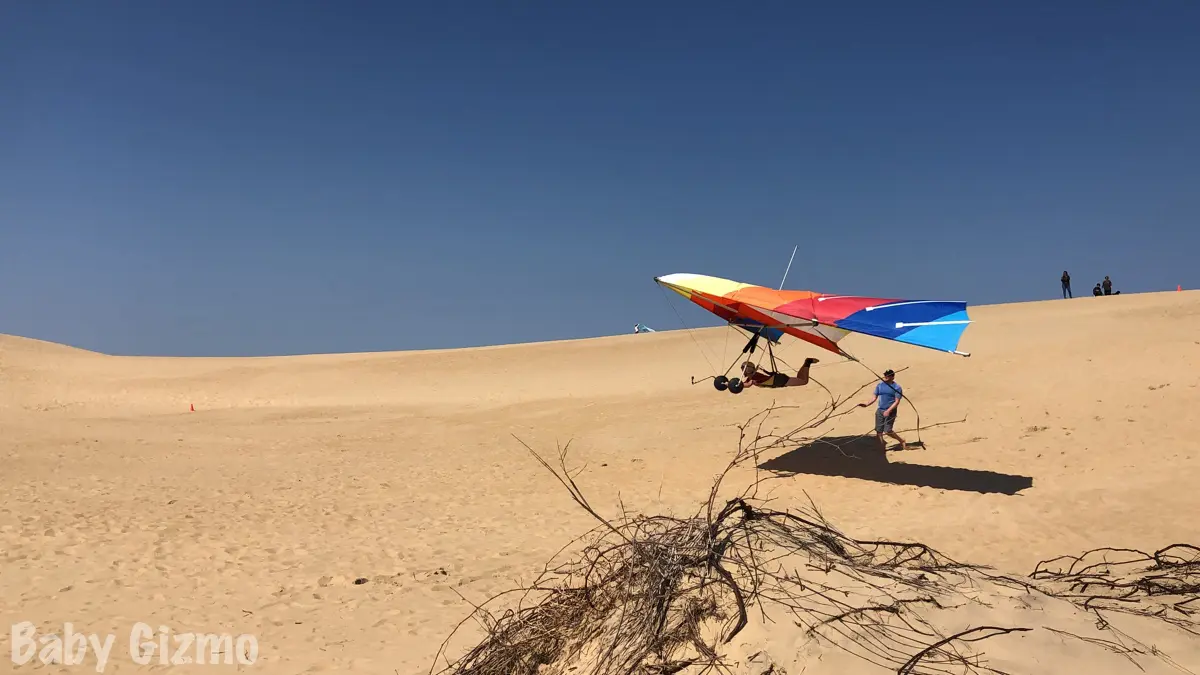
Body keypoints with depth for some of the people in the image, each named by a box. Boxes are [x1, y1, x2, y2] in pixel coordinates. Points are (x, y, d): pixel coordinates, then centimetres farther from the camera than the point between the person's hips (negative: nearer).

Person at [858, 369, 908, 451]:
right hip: (880, 410, 5)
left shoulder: (897, 388, -7)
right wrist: (866, 404, -5)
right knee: (878, 431, 2)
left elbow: (897, 402, -11)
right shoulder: (880, 385, 7)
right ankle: (882, 444, 18)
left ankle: (902, 441, 14)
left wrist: (888, 411, -22)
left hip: (890, 411, -5)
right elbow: (875, 398, 11)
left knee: (887, 431, -8)